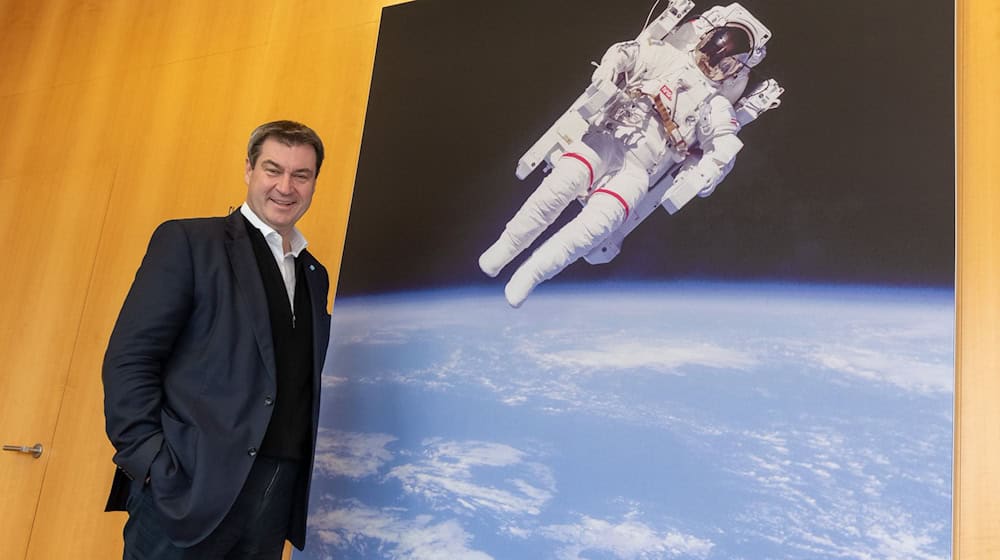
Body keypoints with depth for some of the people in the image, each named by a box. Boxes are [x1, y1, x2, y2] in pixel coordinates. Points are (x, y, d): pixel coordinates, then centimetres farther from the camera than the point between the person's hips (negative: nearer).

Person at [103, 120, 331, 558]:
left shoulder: (316, 276, 16)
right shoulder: (187, 241, -1)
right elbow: (128, 359, -8)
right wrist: (151, 465, -16)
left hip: (276, 502, 5)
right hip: (189, 489, -5)